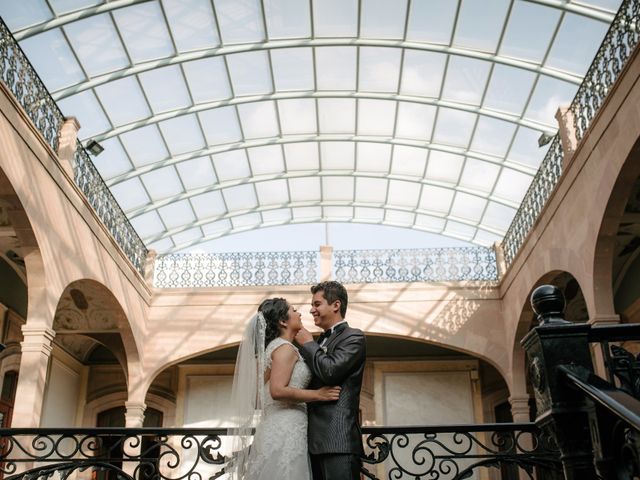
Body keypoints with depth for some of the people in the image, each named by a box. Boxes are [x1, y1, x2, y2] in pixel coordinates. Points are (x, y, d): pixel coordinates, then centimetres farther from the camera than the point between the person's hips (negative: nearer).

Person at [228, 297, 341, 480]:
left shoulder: (272, 347, 18)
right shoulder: (285, 347, -10)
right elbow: (278, 391, -22)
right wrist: (318, 394, -15)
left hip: (278, 429, 9)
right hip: (286, 431, -9)